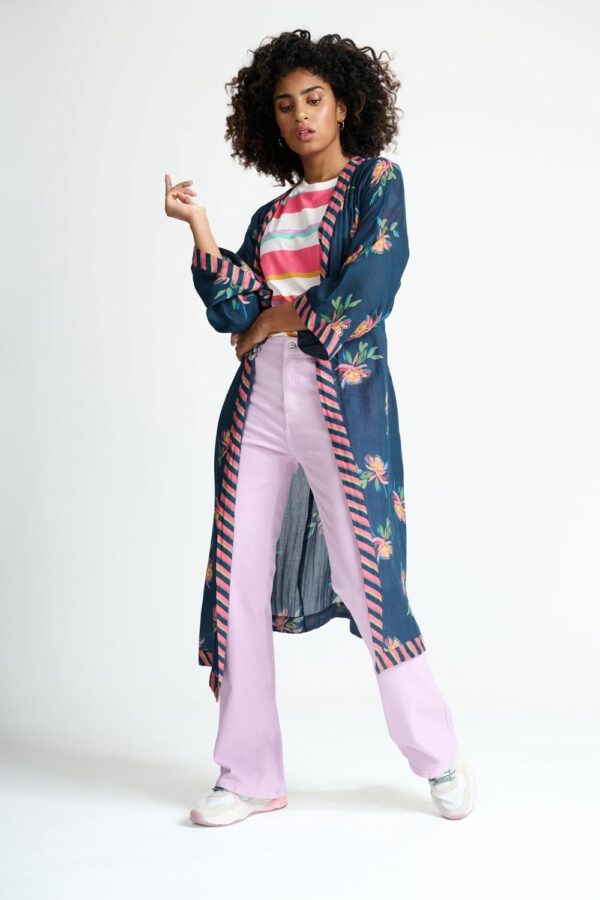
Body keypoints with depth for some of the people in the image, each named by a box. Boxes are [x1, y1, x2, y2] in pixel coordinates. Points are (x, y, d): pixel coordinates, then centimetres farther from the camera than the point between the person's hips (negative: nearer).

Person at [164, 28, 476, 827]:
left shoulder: (376, 180, 8)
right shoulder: (270, 215, 21)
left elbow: (368, 286, -9)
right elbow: (232, 311, 7)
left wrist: (280, 319, -3)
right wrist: (198, 227, 0)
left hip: (343, 397, -5)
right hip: (260, 403, 5)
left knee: (369, 580, -5)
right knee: (240, 584, 1)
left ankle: (439, 760, 12)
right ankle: (250, 776, 11)